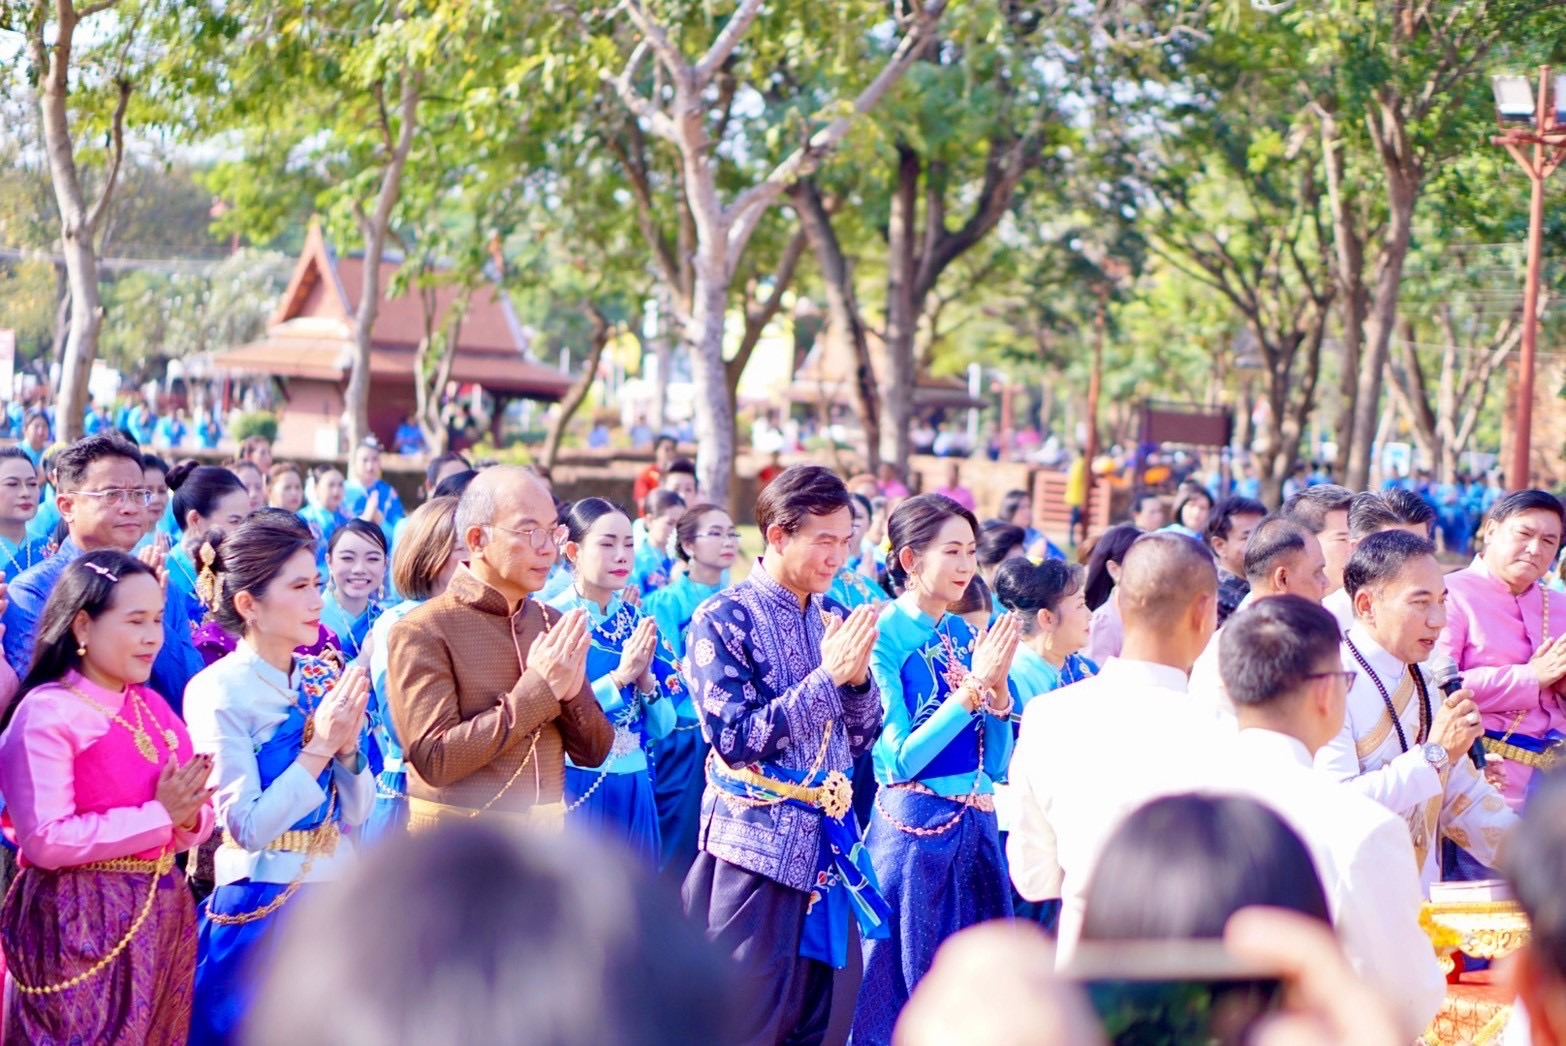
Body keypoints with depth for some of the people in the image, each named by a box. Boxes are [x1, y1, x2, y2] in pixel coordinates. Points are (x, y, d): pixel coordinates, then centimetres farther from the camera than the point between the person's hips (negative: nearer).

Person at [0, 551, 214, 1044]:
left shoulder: (154, 708, 10)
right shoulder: (47, 713, -12)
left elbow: (196, 821, 14)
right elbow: (45, 841, -21)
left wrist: (188, 818, -10)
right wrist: (158, 815, -18)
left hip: (163, 913, 7)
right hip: (81, 922, -7)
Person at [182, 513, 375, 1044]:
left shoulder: (321, 681, 5)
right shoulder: (218, 691, -12)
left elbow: (355, 814, 6)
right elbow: (246, 827, -19)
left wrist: (347, 745, -11)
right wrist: (319, 747, -19)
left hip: (337, 896, 6)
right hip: (263, 907, -6)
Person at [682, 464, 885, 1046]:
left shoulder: (831, 619, 10)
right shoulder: (724, 619, -9)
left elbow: (861, 740, 12)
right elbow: (736, 739, -17)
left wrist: (859, 674, -8)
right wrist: (827, 675, -20)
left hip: (824, 846, 6)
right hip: (756, 844, -6)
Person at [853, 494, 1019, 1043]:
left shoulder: (963, 633, 8)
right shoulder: (884, 634, -9)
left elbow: (997, 762, 7)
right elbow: (900, 759, -17)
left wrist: (998, 686, -9)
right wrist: (973, 685, -20)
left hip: (977, 828, 6)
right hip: (915, 828, -6)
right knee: (908, 991, 3)